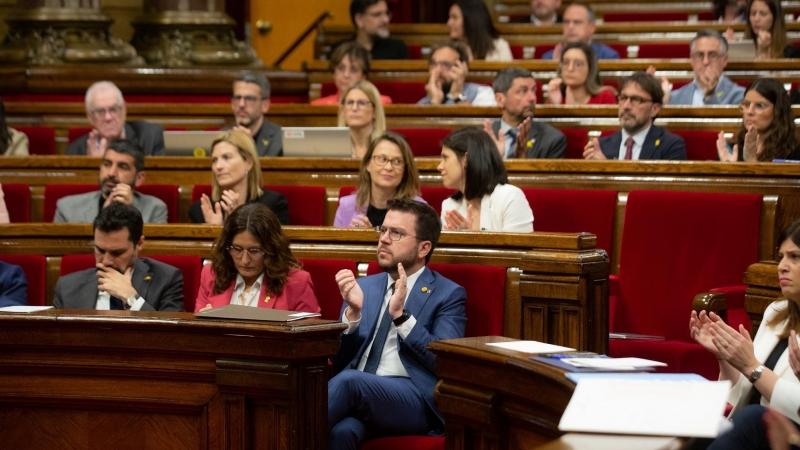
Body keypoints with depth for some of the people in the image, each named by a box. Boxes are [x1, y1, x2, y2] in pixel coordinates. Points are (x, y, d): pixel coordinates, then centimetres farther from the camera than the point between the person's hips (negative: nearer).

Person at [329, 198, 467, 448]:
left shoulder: (448, 294, 7)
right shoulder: (363, 287, 22)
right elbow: (338, 359, 15)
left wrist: (401, 316, -15)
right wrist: (353, 312, -3)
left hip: (413, 399, -3)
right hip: (354, 391, 3)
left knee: (349, 381, -36)